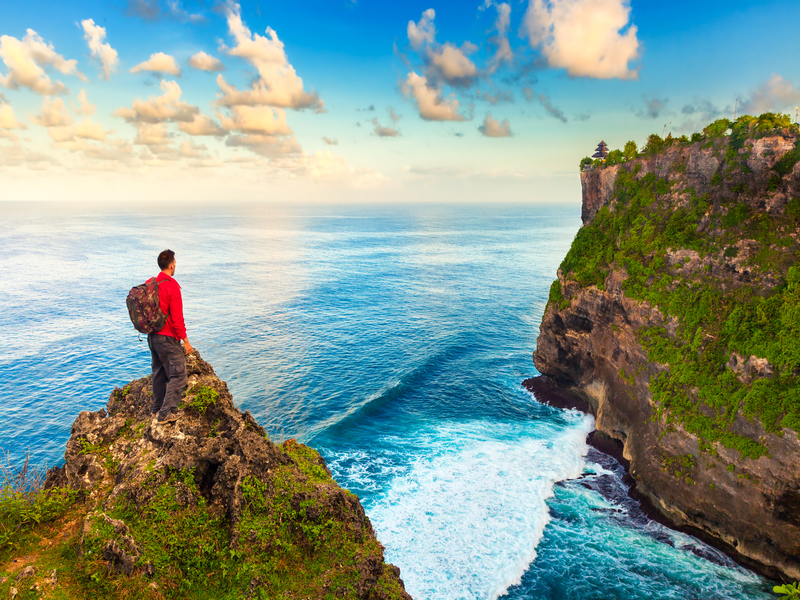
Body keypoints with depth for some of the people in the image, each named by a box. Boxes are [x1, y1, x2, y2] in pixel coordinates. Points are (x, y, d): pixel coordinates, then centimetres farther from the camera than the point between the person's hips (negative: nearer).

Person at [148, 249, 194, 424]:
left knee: (159, 372, 21)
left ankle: (156, 407, 32)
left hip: (152, 336, 9)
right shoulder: (172, 286, -18)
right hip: (168, 338, -9)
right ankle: (166, 413, -4)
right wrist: (185, 341, -13)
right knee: (178, 376, -2)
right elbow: (177, 317, -19)